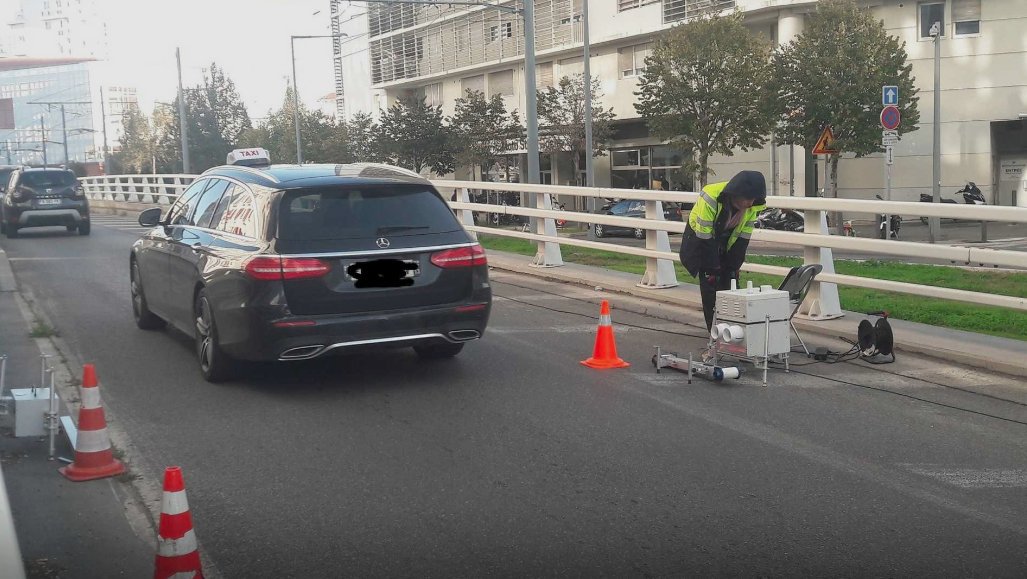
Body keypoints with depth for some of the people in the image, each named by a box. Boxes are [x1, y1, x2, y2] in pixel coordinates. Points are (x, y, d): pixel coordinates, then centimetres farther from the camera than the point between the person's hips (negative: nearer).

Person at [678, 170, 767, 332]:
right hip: (699, 238, -4)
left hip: (727, 242, 5)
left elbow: (743, 238, -9)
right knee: (709, 282, -13)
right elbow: (704, 237, -31)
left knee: (729, 282, -2)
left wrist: (733, 268, -9)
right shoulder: (710, 198, -36)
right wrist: (713, 269, -26)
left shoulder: (752, 205, -19)